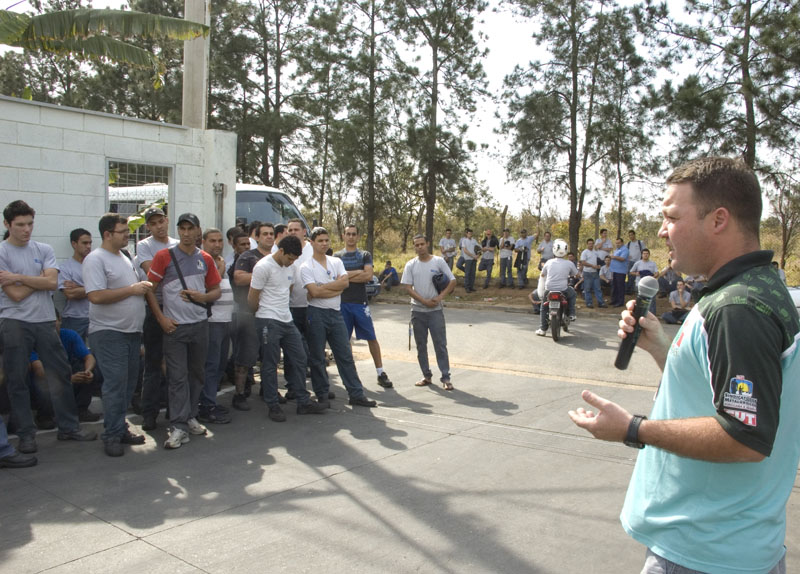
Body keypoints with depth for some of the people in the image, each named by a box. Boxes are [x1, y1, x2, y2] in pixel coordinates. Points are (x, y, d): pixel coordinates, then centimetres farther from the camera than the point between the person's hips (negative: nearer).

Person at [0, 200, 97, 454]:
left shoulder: (44, 250, 8)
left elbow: (52, 282, -8)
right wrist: (39, 278, -2)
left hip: (45, 321, 3)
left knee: (60, 374, 7)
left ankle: (68, 427, 18)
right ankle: (26, 434, 16)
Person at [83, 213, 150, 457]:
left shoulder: (125, 258, 17)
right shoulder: (95, 259, -10)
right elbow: (96, 296, -22)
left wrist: (144, 287, 5)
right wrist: (132, 289, -17)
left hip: (132, 331, 8)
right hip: (109, 332, -8)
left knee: (129, 382, 11)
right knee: (115, 383, -7)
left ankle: (119, 428, 22)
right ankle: (112, 435, 2)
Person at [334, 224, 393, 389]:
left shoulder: (365, 255, 8)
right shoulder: (337, 256, 10)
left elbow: (369, 276, -7)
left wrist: (347, 276, -7)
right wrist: (359, 273, -9)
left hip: (360, 303, -1)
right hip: (342, 303, 1)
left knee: (372, 338, -1)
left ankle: (381, 373, 6)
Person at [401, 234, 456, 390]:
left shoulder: (438, 261, -1)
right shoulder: (411, 265, 2)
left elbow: (452, 281, -1)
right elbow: (408, 287, -3)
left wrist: (440, 297, -13)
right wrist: (424, 301, -14)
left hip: (436, 310, -2)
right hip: (418, 311, 2)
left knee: (440, 344, -3)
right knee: (421, 345, 9)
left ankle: (445, 377, 3)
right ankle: (426, 376, 20)